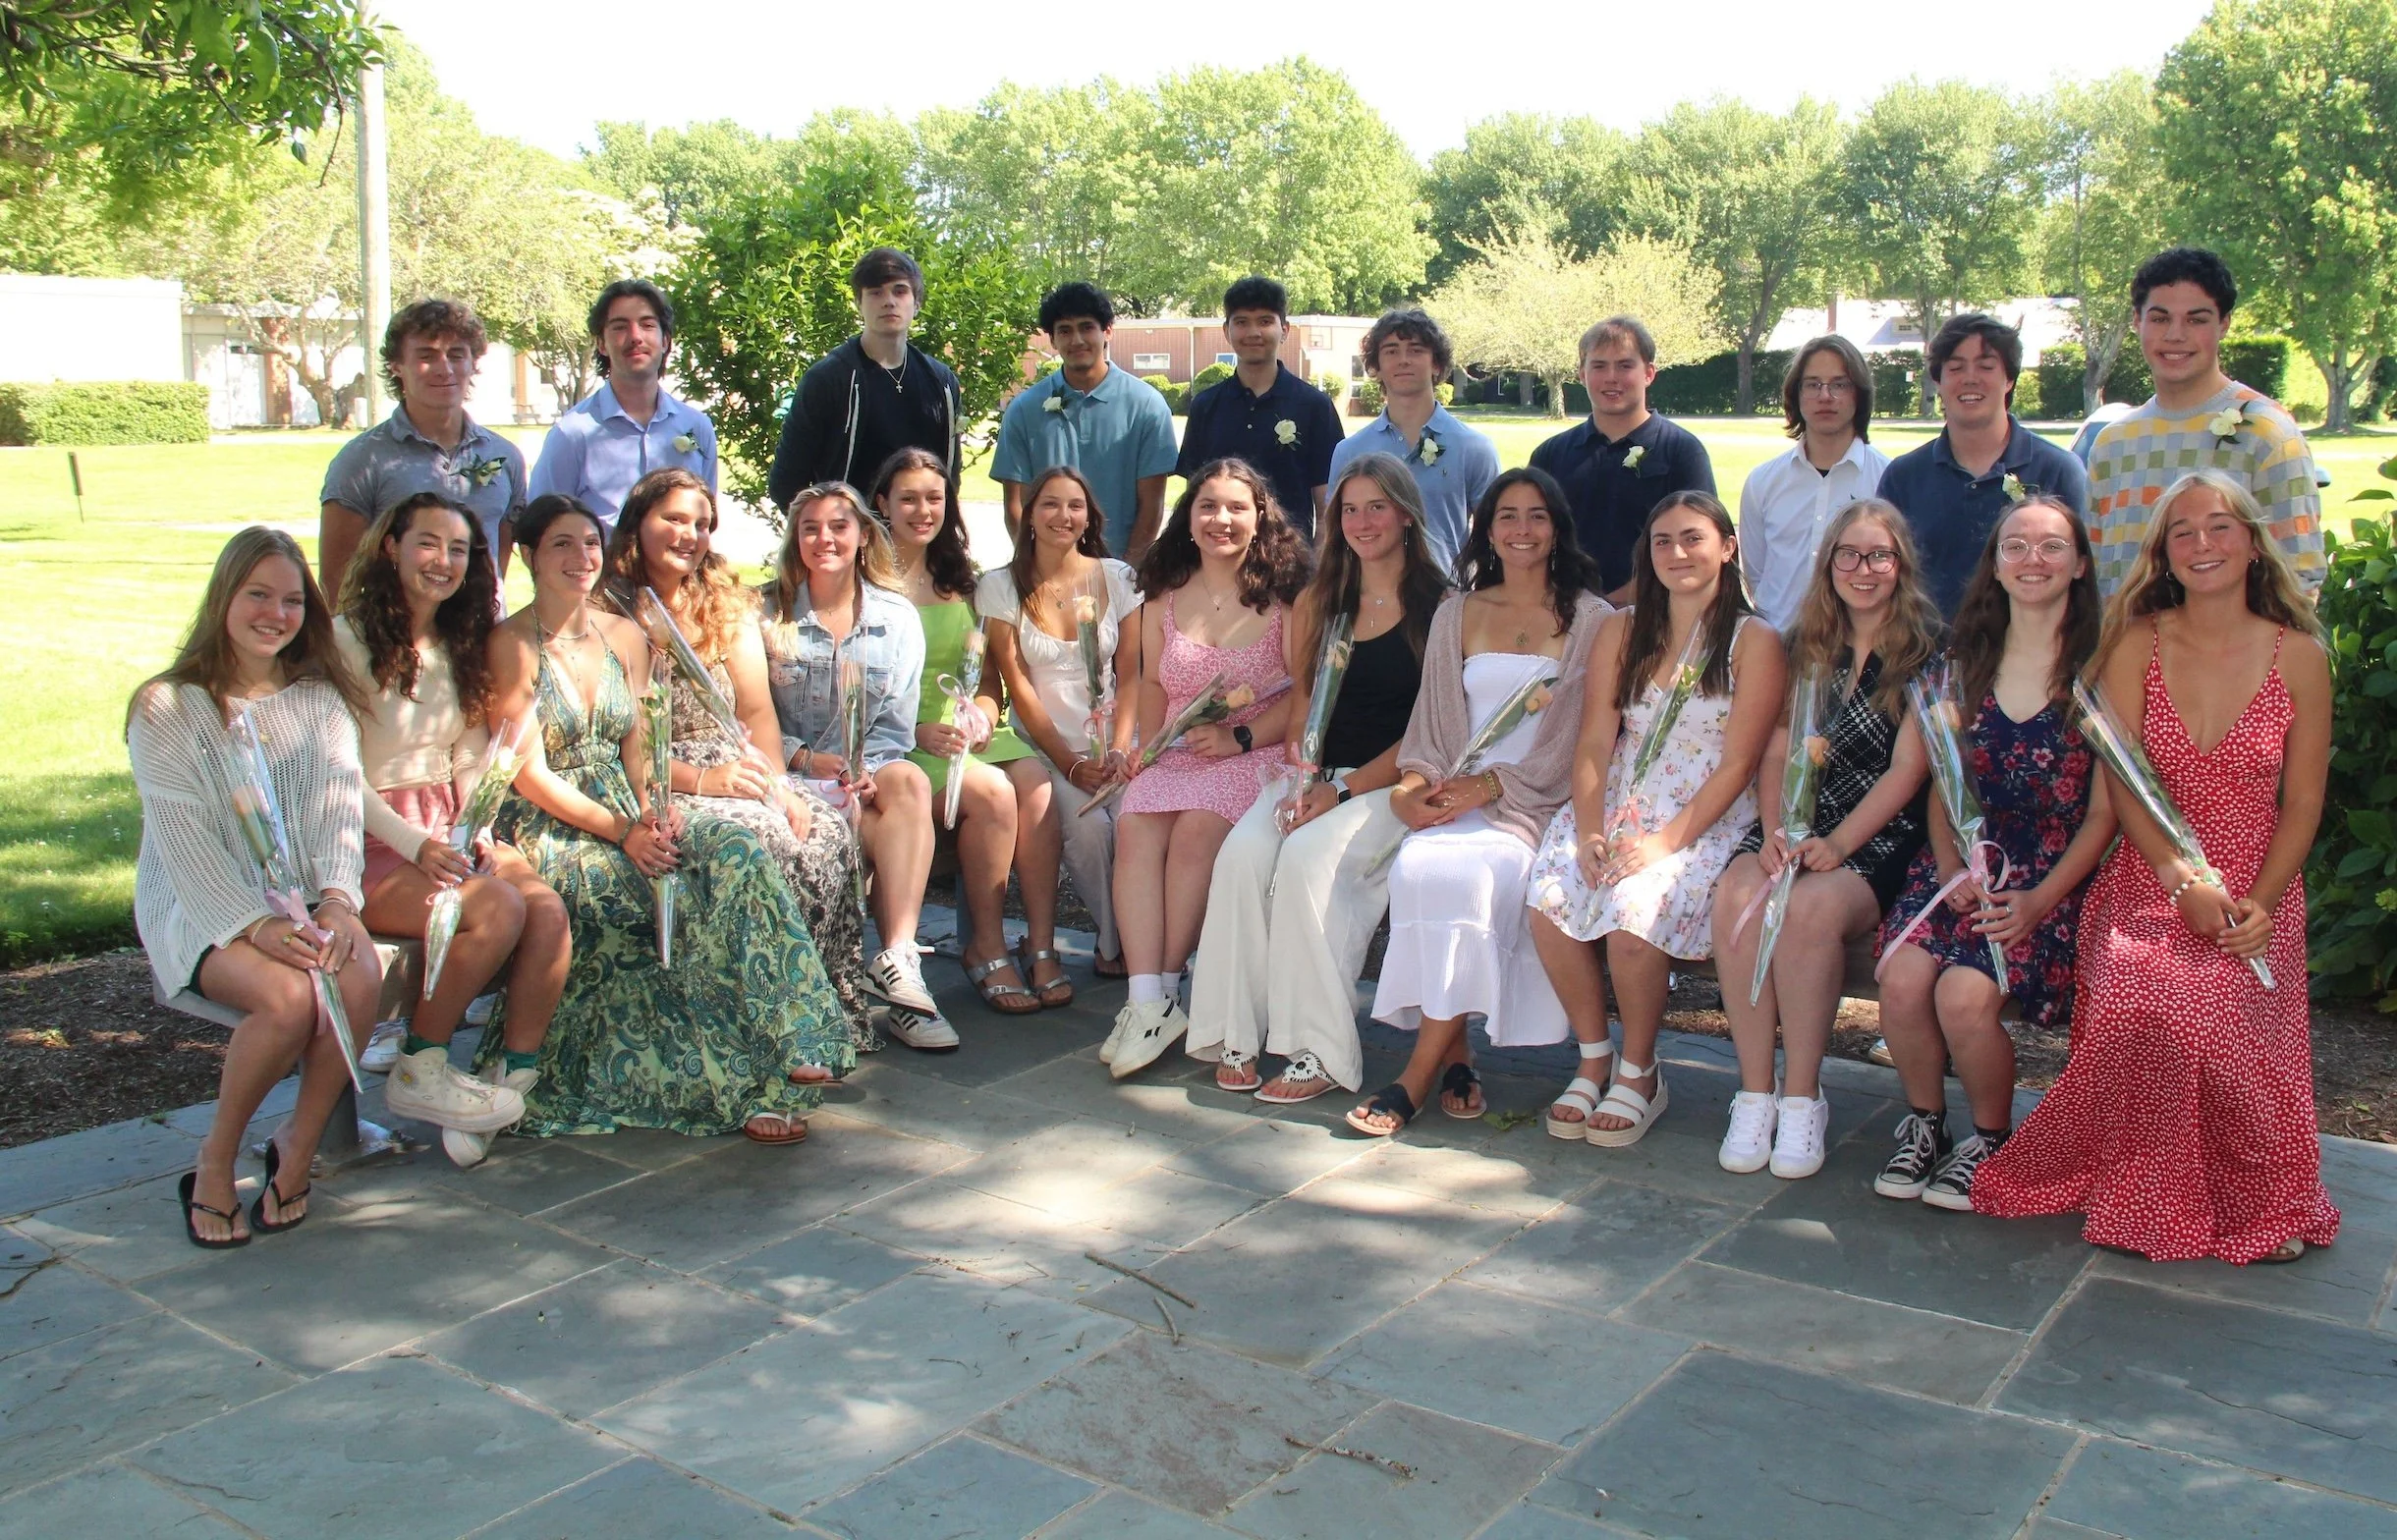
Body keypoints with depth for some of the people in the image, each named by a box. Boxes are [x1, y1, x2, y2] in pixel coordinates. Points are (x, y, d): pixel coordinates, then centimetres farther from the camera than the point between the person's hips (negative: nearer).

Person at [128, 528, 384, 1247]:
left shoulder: (320, 700, 11)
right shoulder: (167, 707, -2)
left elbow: (339, 808, 1)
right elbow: (183, 837, -10)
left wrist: (337, 899, -18)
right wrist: (257, 924, -23)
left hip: (305, 900, 4)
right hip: (200, 909, -3)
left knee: (360, 978, -29)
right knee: (287, 996, -32)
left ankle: (296, 1151, -10)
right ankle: (217, 1157, -8)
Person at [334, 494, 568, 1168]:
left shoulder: (461, 646, 16)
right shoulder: (347, 641, -6)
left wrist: (474, 832, -5)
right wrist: (416, 845, -21)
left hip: (452, 833, 6)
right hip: (371, 842, -6)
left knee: (549, 910, -21)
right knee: (499, 909, -28)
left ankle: (516, 1080, -13)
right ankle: (417, 1072, -10)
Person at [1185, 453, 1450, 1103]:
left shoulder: (1441, 607, -1)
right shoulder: (1318, 602, 16)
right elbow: (1301, 699, 14)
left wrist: (1344, 791, -14)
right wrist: (1302, 779, -6)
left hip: (1392, 783, -4)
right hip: (1318, 775, 4)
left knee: (1308, 857, -31)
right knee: (1243, 852, -26)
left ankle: (1322, 1053, -24)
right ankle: (1236, 1036, -20)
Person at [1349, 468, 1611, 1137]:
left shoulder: (1590, 620, 7)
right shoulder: (1457, 614, 18)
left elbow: (1582, 737, -2)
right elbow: (1432, 716, 15)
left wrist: (1492, 785, -13)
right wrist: (1412, 782, -6)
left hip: (1539, 802, -3)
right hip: (1457, 798, 3)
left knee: (1469, 874, -33)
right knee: (1416, 867, -31)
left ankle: (1419, 1074, -24)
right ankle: (1454, 1058, -20)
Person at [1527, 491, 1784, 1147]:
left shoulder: (1755, 642, -1)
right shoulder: (1621, 631, 11)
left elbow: (1738, 764, -7)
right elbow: (1594, 741, 4)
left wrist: (1667, 842, -18)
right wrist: (1588, 832, -12)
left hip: (1704, 823, -4)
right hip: (1614, 810, 4)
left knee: (1632, 915, -31)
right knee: (1548, 904, -24)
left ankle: (1639, 1072, -6)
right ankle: (1593, 1058, -3)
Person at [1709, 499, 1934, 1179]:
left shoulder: (1927, 650, 0)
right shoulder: (1806, 646, 15)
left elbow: (1906, 770, -7)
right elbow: (1777, 752, 10)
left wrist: (1837, 846, -17)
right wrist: (1774, 833, -7)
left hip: (1884, 835, -4)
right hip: (1798, 826, 4)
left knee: (1813, 906, -35)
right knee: (1736, 895, -28)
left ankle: (1802, 1097, -20)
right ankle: (1755, 1092, -20)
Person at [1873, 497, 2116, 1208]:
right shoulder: (1967, 661, 9)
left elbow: (2104, 811, -4)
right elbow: (1943, 783, 11)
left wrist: (2040, 900, -13)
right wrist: (1950, 868, -6)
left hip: (2053, 875, -3)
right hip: (1964, 862, 3)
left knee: (1964, 995, -26)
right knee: (1901, 979, -24)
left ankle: (1990, 1139, 2)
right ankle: (1923, 1122, 3)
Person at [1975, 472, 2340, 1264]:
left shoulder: (2300, 657, 4)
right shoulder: (2137, 644, 4)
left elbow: (2303, 800, 4)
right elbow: (2123, 782, -3)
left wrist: (2259, 905, -11)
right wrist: (2185, 882, -16)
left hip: (2257, 894, 0)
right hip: (2149, 884, 0)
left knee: (2227, 1014, -29)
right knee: (2144, 1005, -31)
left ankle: (2263, 1202, -2)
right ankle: (2145, 1198, -9)